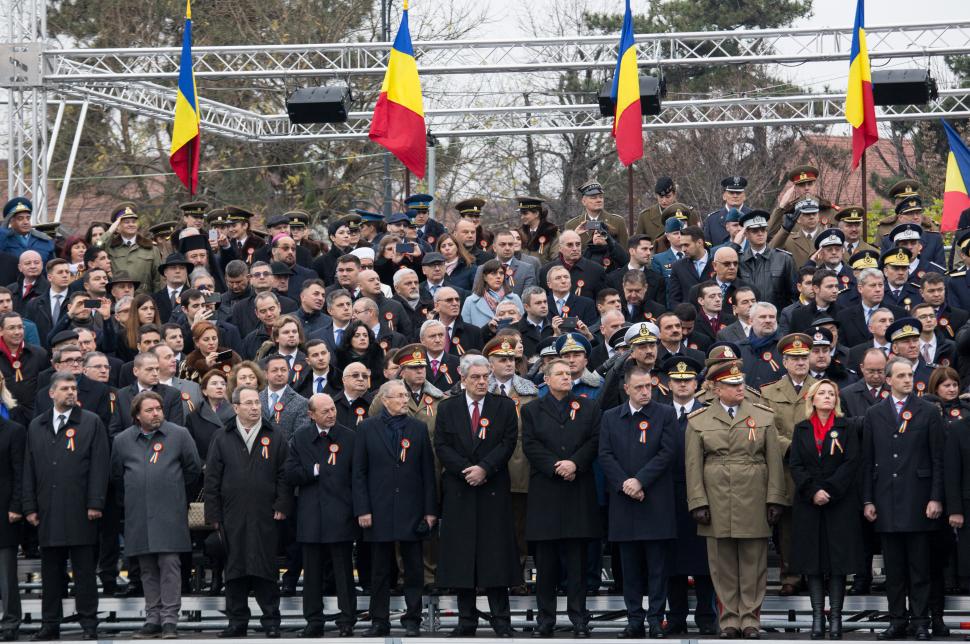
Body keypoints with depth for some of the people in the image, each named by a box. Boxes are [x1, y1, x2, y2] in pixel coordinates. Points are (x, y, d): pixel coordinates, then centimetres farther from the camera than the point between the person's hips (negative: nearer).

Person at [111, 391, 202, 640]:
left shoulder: (178, 435, 2)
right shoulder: (122, 441, 8)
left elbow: (193, 467, 10)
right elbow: (117, 475, 21)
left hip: (169, 514, -3)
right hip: (138, 515, 3)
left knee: (169, 565, -8)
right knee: (147, 570, 6)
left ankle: (169, 619, -7)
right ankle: (153, 619, 11)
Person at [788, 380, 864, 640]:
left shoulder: (847, 427, 5)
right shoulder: (801, 430, 10)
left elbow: (852, 462, -5)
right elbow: (795, 465, 2)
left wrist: (828, 490, -14)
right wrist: (813, 492, -13)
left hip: (840, 502, -2)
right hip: (808, 503, 2)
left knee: (838, 560, -3)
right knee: (812, 561, 0)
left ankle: (835, 616, -1)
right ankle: (817, 616, 3)